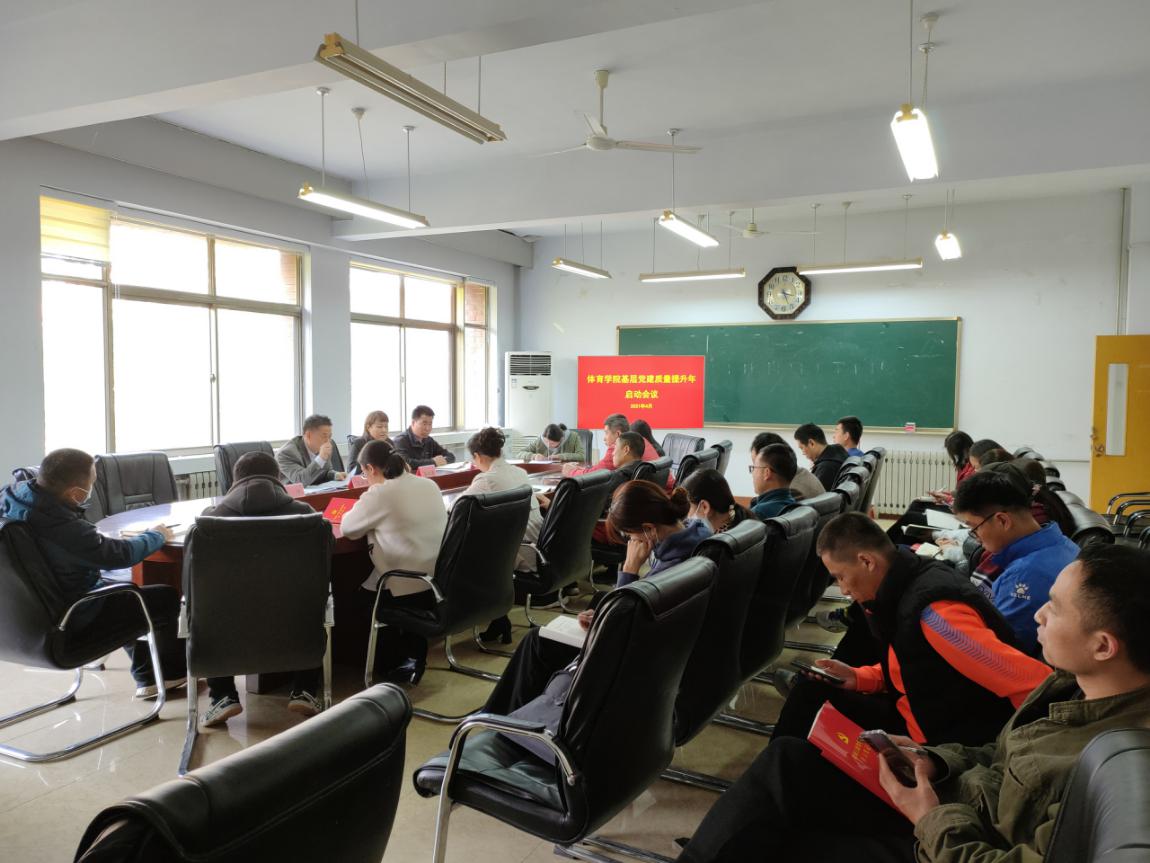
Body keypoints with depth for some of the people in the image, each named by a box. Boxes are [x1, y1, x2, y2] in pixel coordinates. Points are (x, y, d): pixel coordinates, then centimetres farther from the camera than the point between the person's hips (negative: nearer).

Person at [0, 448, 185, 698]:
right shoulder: (68, 529, -35)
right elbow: (120, 554, -20)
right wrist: (156, 536, -5)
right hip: (71, 620, -9)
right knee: (167, 598, 2)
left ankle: (146, 677, 33)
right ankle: (173, 672, 26)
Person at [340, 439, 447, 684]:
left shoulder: (379, 494, -15)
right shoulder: (429, 485, 7)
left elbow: (347, 528, -2)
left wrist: (363, 507, 16)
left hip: (409, 589, -6)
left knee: (363, 600, 22)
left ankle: (397, 665, 25)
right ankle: (415, 656, 35)